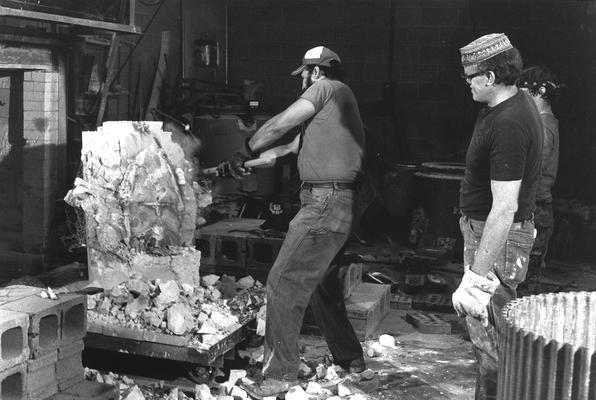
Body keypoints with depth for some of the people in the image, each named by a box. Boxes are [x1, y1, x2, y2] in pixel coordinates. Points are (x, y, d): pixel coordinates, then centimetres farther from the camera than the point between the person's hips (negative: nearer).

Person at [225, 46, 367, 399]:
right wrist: (253, 163, 25)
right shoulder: (333, 103, 24)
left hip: (327, 203, -10)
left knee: (284, 283, -9)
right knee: (322, 283, 21)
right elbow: (290, 146, 25)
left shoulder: (327, 87, -5)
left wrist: (244, 153, 5)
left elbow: (279, 126, -8)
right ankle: (350, 359, 33)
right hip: (337, 204, 10)